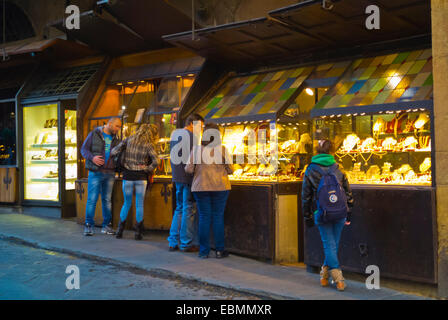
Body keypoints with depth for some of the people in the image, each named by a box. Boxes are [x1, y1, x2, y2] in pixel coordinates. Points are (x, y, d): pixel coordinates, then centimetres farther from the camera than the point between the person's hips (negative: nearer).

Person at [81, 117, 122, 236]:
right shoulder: (94, 134, 2)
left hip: (110, 173, 4)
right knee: (92, 199, -5)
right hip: (95, 173, -4)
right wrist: (92, 157, -16)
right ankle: (88, 225, 3)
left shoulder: (115, 139, 14)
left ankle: (106, 225, 15)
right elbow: (84, 149, 1)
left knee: (107, 200, 7)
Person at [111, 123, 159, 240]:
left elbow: (115, 151, -1)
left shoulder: (129, 140, 4)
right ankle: (138, 232, 6)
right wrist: (147, 169, -3)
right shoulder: (148, 145, -5)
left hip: (128, 176, 3)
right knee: (139, 205, 6)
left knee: (127, 203, 16)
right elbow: (156, 161, -17)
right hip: (141, 177, -2)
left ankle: (120, 230, 14)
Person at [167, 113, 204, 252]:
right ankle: (186, 243, 3)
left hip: (177, 177, 9)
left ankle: (173, 242, 17)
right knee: (189, 210, -2)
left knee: (179, 208, 15)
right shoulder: (189, 135, -12)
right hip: (188, 177, -9)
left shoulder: (174, 133, 16)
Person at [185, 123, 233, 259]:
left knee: (204, 217, 6)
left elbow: (189, 169, -3)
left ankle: (204, 251, 8)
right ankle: (219, 250, 9)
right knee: (218, 217, 6)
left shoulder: (196, 149, -2)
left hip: (200, 187, 1)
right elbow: (230, 169, -2)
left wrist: (196, 170, 19)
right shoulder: (222, 149, -5)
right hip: (220, 186, -1)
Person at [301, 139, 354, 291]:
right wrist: (348, 211, 18)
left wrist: (307, 216, 10)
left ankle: (338, 278, -8)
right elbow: (347, 191, 9)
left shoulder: (310, 171, 0)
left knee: (329, 245, 1)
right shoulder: (337, 169, 6)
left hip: (322, 214, -2)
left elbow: (306, 196, 3)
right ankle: (324, 274, 23)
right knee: (333, 244, 14)